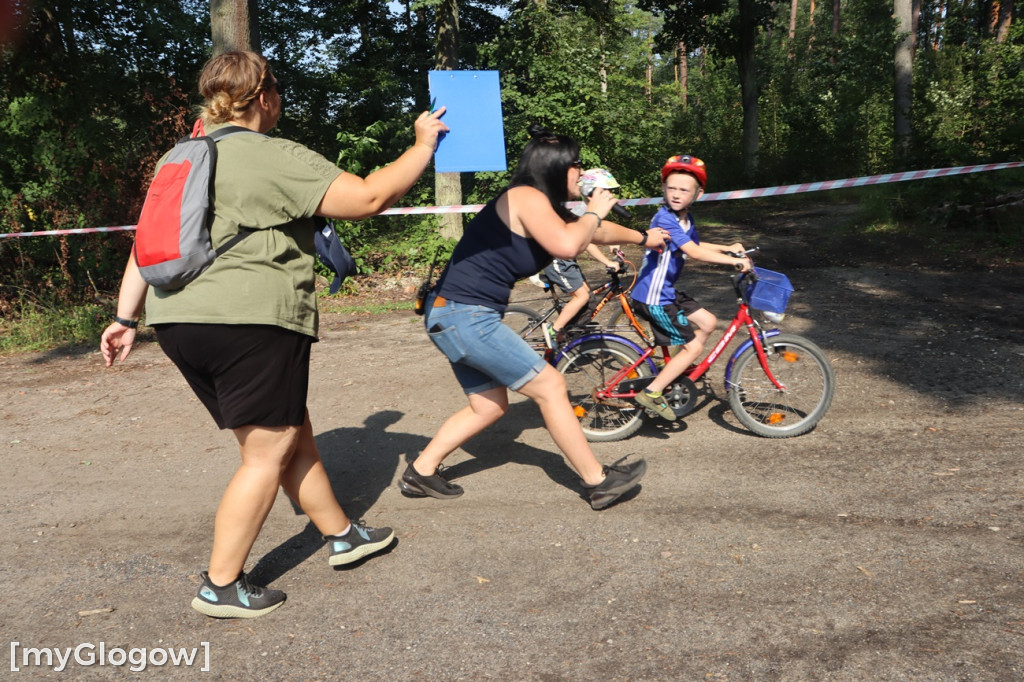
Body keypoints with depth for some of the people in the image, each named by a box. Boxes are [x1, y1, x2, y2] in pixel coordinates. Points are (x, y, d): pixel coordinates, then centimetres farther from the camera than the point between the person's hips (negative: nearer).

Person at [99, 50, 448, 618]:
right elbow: (369, 197, -14)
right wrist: (424, 146, -2)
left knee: (294, 435, 19)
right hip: (251, 321, -9)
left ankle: (342, 535, 32)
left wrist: (126, 317, 20)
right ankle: (221, 587, 11)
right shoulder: (275, 157, -8)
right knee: (268, 454, 4)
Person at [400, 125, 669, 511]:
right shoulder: (526, 197, -13)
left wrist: (642, 237, 43)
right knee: (550, 386, -3)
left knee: (489, 407, 18)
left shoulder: (540, 205, 16)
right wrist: (594, 213, -12)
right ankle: (599, 482, 8)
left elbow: (593, 232, 30)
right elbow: (567, 245, -31)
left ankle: (420, 473, 25)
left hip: (454, 318, 10)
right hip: (463, 316, -10)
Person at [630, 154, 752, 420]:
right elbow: (694, 252, -31)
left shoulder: (686, 219, 8)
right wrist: (735, 261, -28)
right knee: (693, 346, -5)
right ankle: (652, 393, 0)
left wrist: (728, 248, 19)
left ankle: (678, 368, 27)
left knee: (708, 322, 16)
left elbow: (697, 245, 28)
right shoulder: (664, 219, -23)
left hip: (668, 292, 9)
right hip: (653, 298, -9)